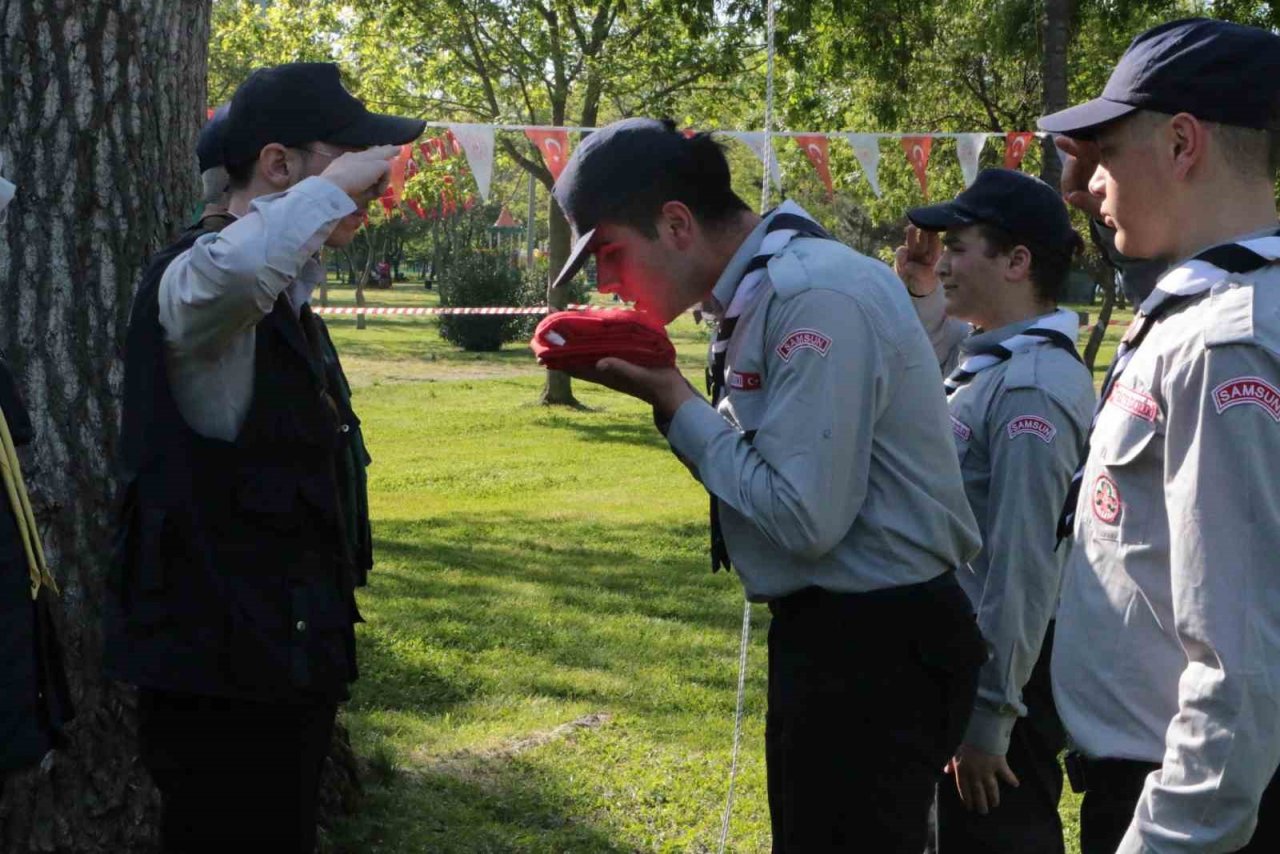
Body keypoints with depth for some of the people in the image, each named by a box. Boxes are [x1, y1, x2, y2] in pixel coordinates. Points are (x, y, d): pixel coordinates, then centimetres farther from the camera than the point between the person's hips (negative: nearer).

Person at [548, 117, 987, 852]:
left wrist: (674, 403, -15)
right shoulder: (765, 290, 9)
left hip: (876, 649, -10)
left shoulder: (815, 298, -22)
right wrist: (671, 399, -1)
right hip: (831, 631, 10)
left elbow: (805, 517, -24)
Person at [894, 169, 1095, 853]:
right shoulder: (983, 360, 7)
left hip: (999, 675, -9)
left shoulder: (1033, 386, -21)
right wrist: (918, 294, 13)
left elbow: (1024, 567, -24)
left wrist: (988, 721, -24)